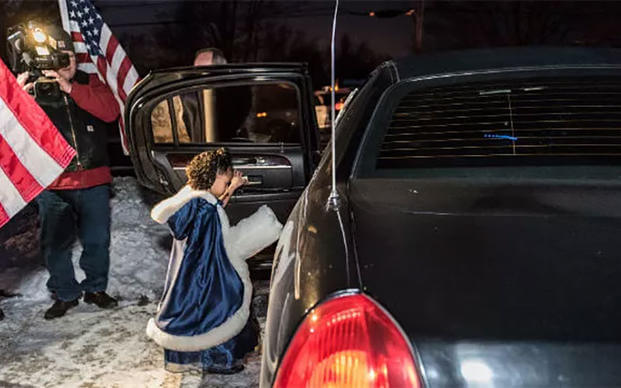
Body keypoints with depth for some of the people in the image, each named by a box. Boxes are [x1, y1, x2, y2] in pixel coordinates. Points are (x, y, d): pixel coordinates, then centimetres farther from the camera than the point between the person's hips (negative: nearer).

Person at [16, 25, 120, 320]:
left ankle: (95, 288, 29)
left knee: (97, 241, 9)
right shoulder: (32, 89, 3)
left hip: (94, 181, 1)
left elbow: (110, 112, -11)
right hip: (52, 186, -1)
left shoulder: (90, 83, 7)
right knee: (55, 245, 7)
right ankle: (65, 295, 26)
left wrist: (70, 88, -19)